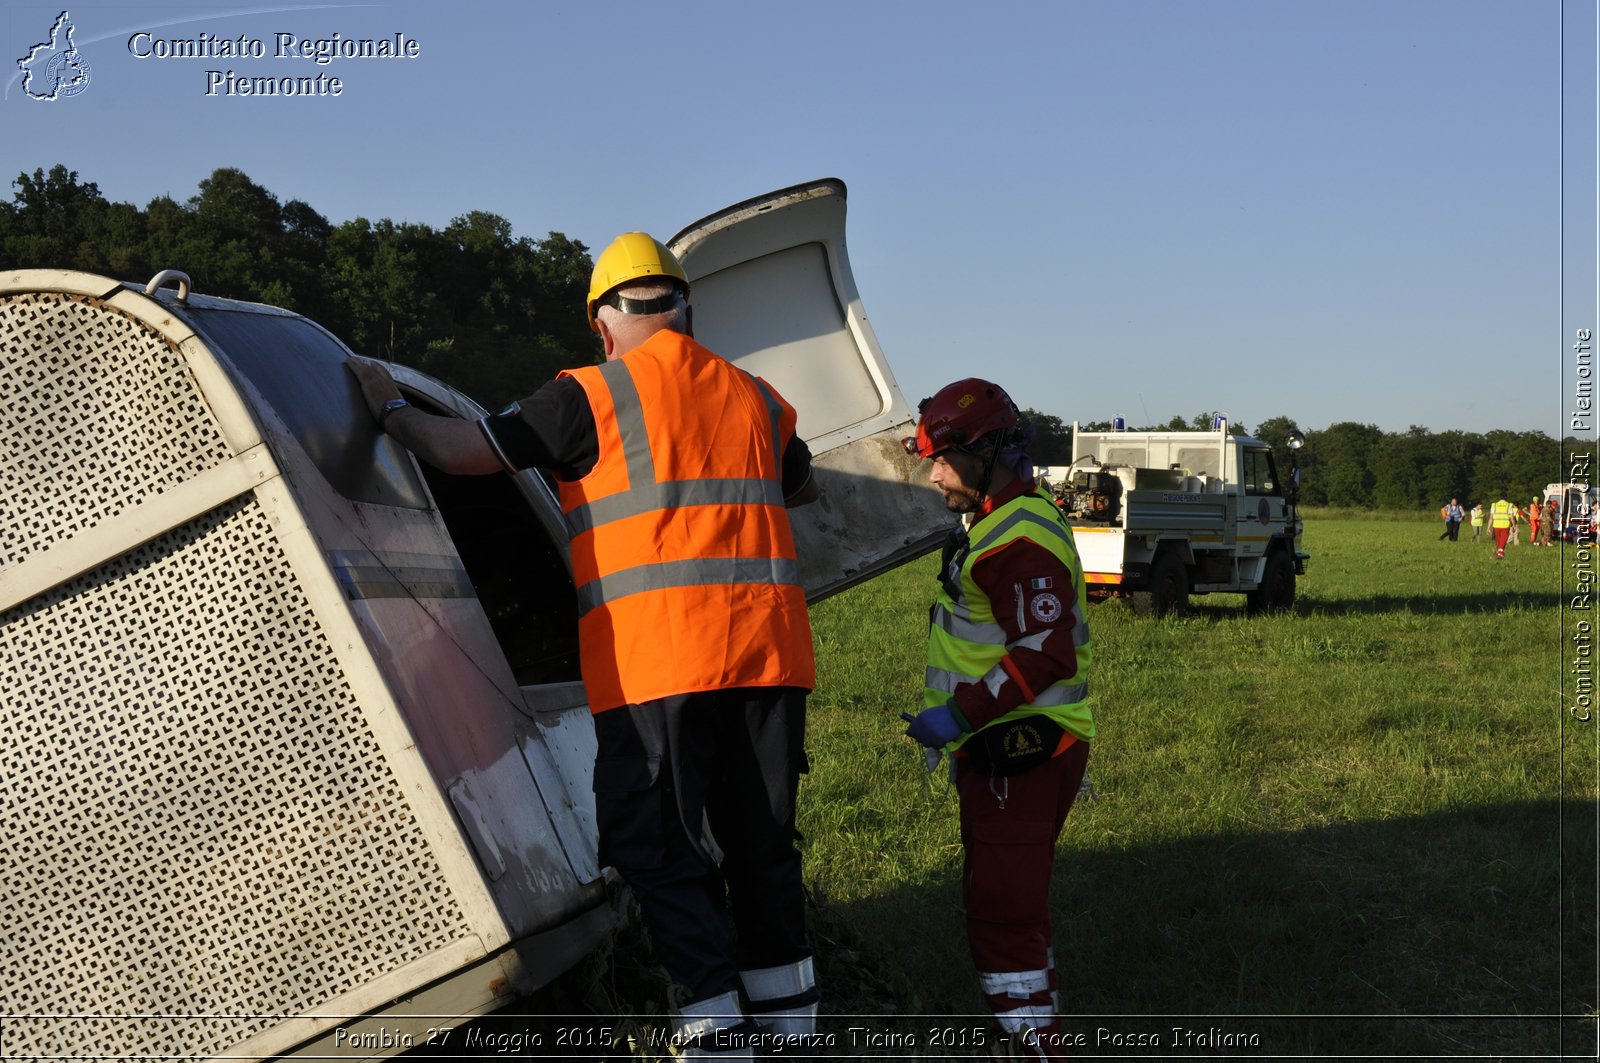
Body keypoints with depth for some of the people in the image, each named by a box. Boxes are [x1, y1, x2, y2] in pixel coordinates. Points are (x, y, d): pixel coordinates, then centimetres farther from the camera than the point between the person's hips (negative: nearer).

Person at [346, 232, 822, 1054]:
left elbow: (462, 452, 0)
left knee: (659, 844, 2)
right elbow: (803, 488, 34)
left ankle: (715, 1025, -1)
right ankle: (789, 1015, 23)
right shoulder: (755, 398, 16)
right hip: (769, 647, 6)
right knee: (761, 837, 14)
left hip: (656, 660, -5)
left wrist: (389, 407, 18)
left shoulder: (592, 397, 0)